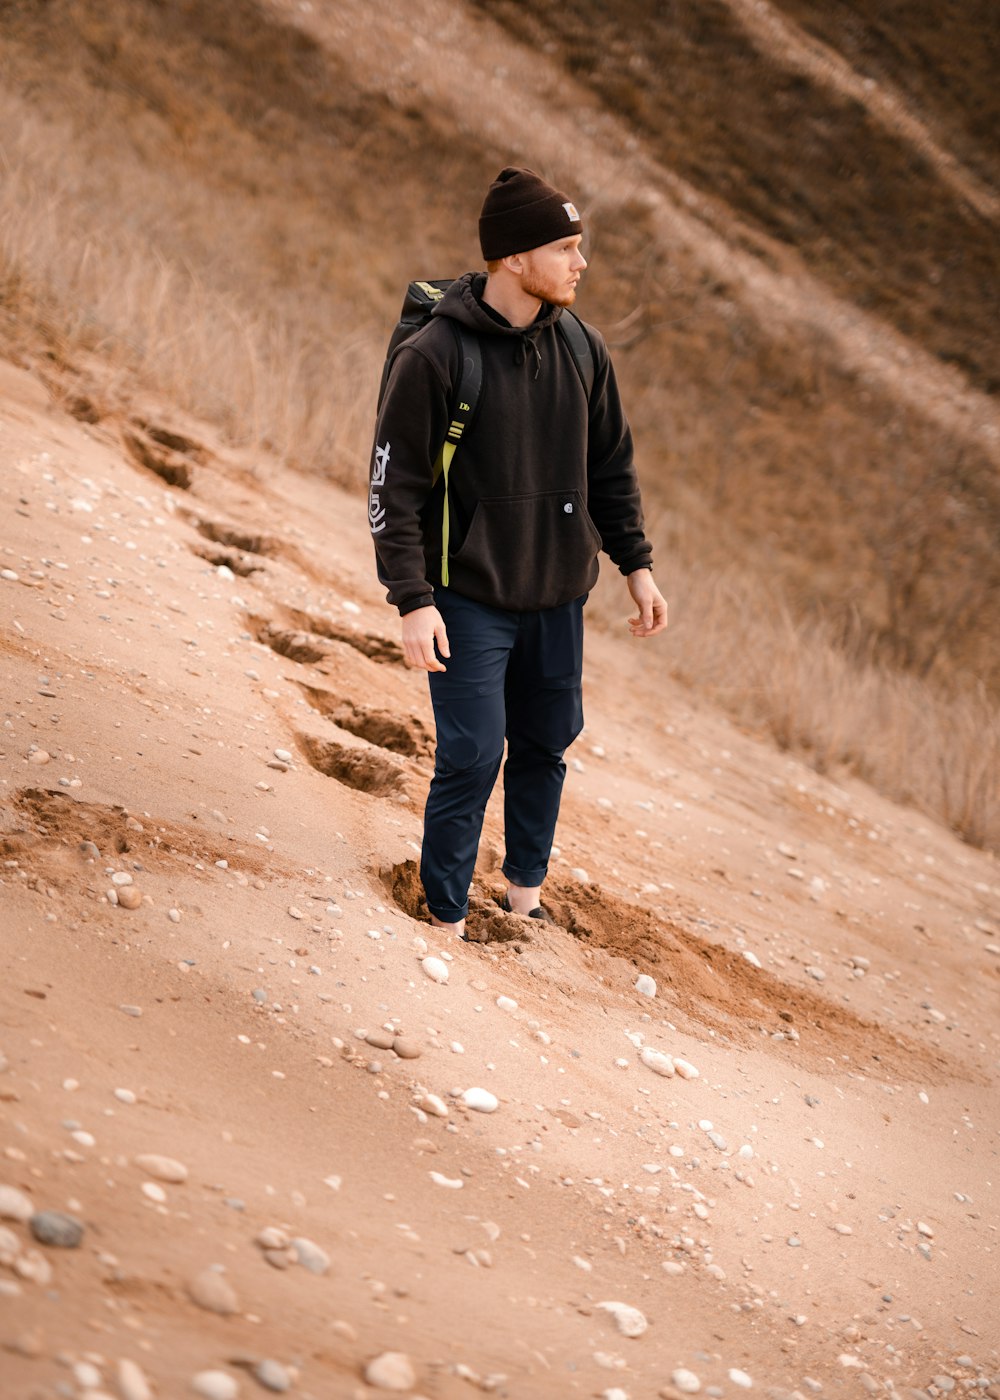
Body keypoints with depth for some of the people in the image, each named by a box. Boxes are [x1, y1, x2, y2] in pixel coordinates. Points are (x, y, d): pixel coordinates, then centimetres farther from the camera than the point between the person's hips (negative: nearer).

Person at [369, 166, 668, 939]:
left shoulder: (582, 351, 2)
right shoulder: (435, 356, -16)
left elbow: (611, 464, 14)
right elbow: (396, 487, -13)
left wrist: (637, 566, 10)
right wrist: (413, 601, -18)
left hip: (557, 593, 6)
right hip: (469, 599, -6)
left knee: (547, 744, 14)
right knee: (472, 755, -6)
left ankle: (525, 895, 33)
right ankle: (447, 919, 10)